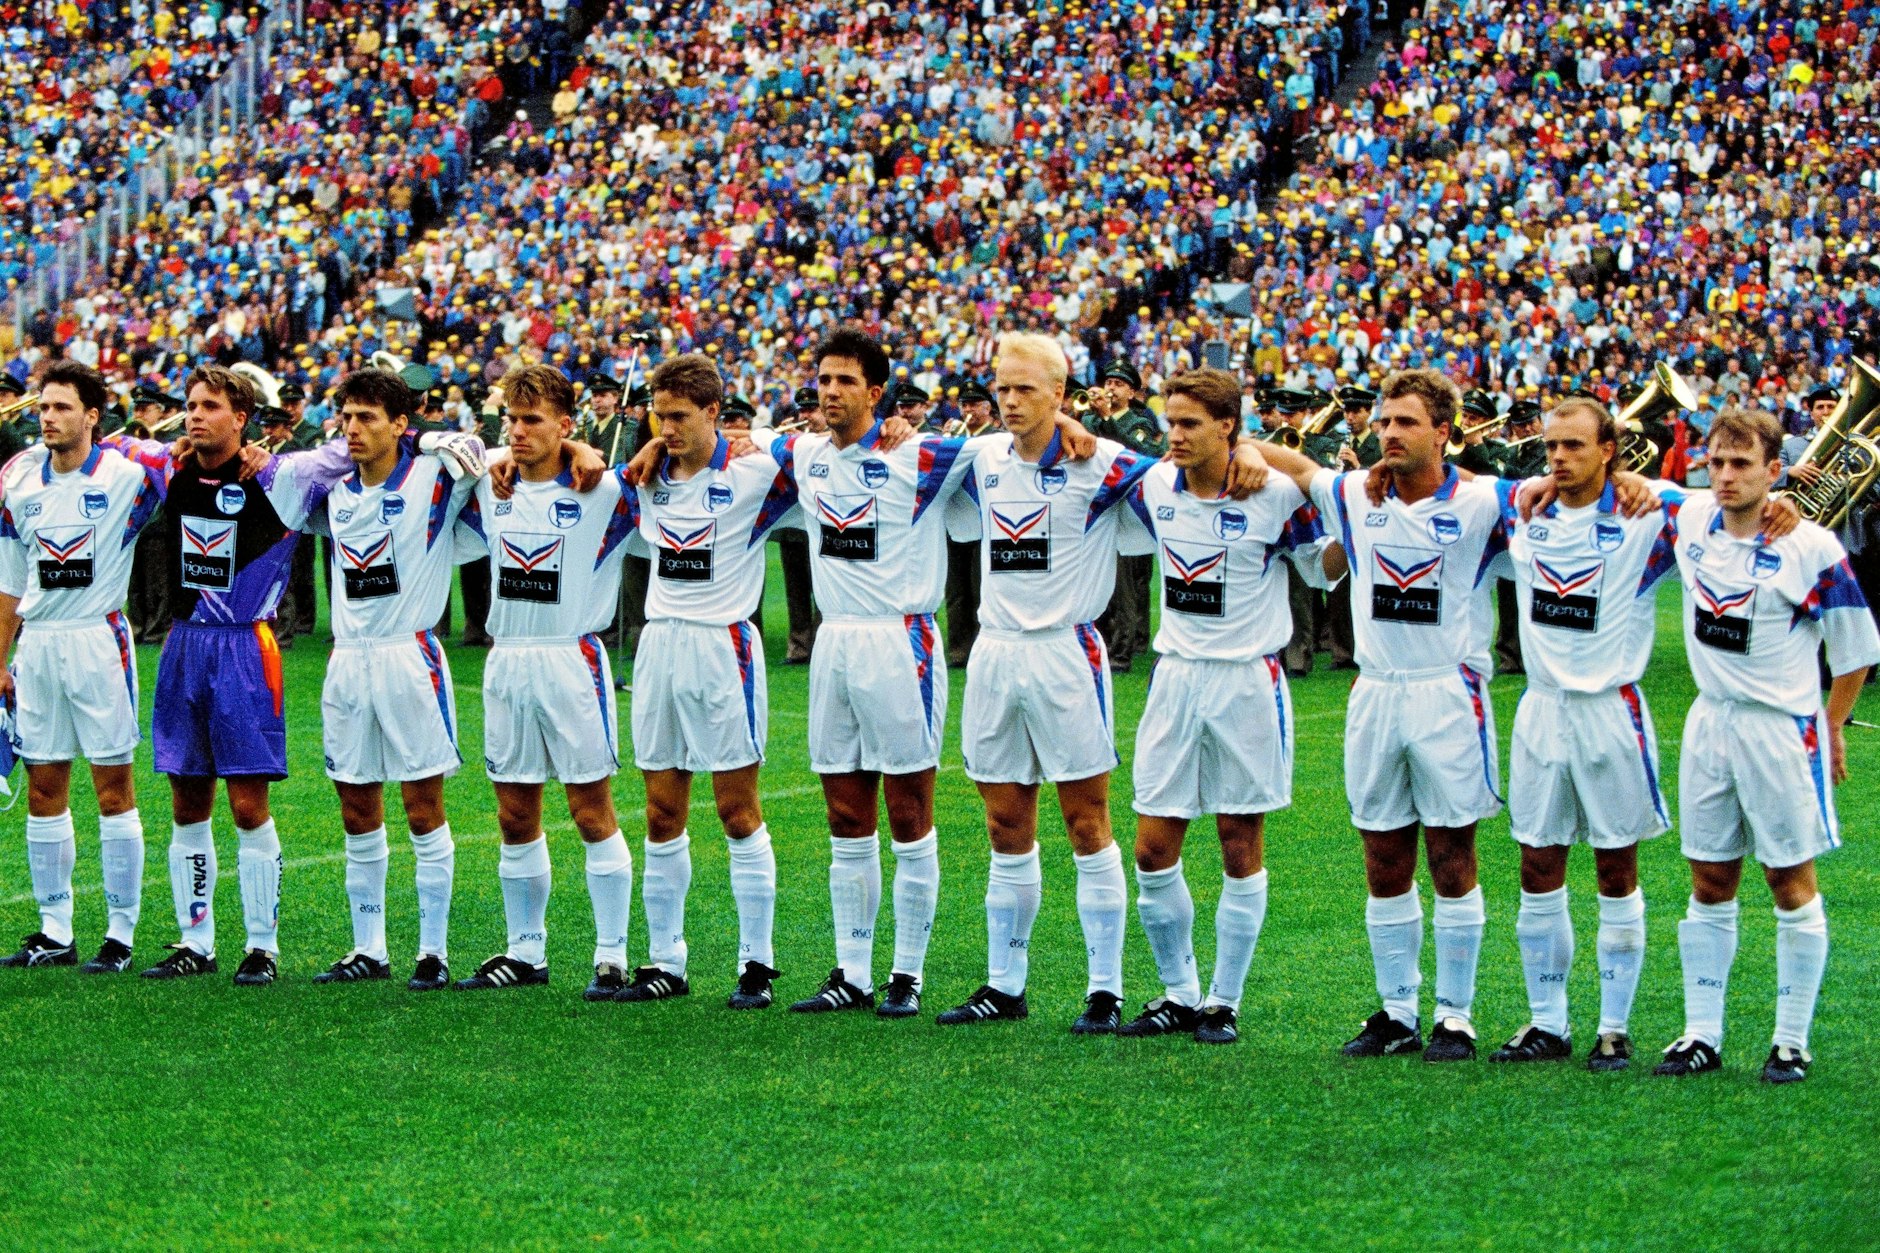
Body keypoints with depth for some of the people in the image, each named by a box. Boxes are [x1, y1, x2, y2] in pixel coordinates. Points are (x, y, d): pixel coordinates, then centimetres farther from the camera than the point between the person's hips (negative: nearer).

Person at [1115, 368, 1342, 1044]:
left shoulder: (1275, 494, -10)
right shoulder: (1153, 489, 2)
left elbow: (1326, 568, 2)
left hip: (1247, 681, -4)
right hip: (1175, 677, 4)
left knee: (1241, 853, 2)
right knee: (1153, 851, 1)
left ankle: (1224, 1004, 12)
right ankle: (1179, 994, 17)